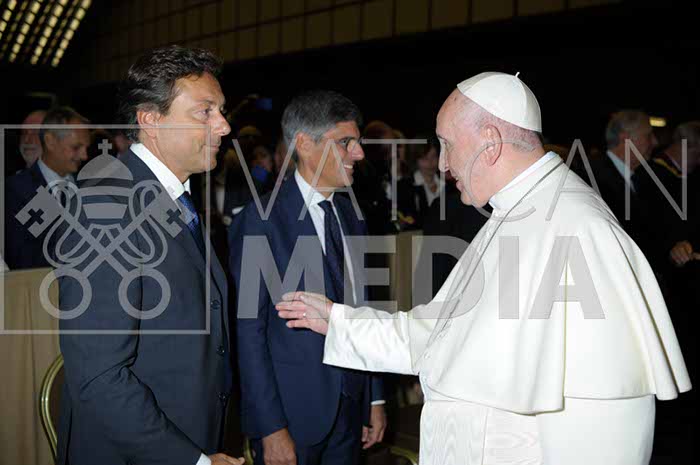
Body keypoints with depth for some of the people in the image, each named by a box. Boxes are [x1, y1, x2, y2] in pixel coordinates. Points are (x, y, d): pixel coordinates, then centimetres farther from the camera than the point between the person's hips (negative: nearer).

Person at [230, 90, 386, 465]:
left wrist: (375, 399, 12)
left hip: (349, 409, 6)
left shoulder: (351, 216, 9)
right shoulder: (260, 222, -12)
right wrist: (271, 428, -16)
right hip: (292, 415, -6)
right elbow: (248, 331, -14)